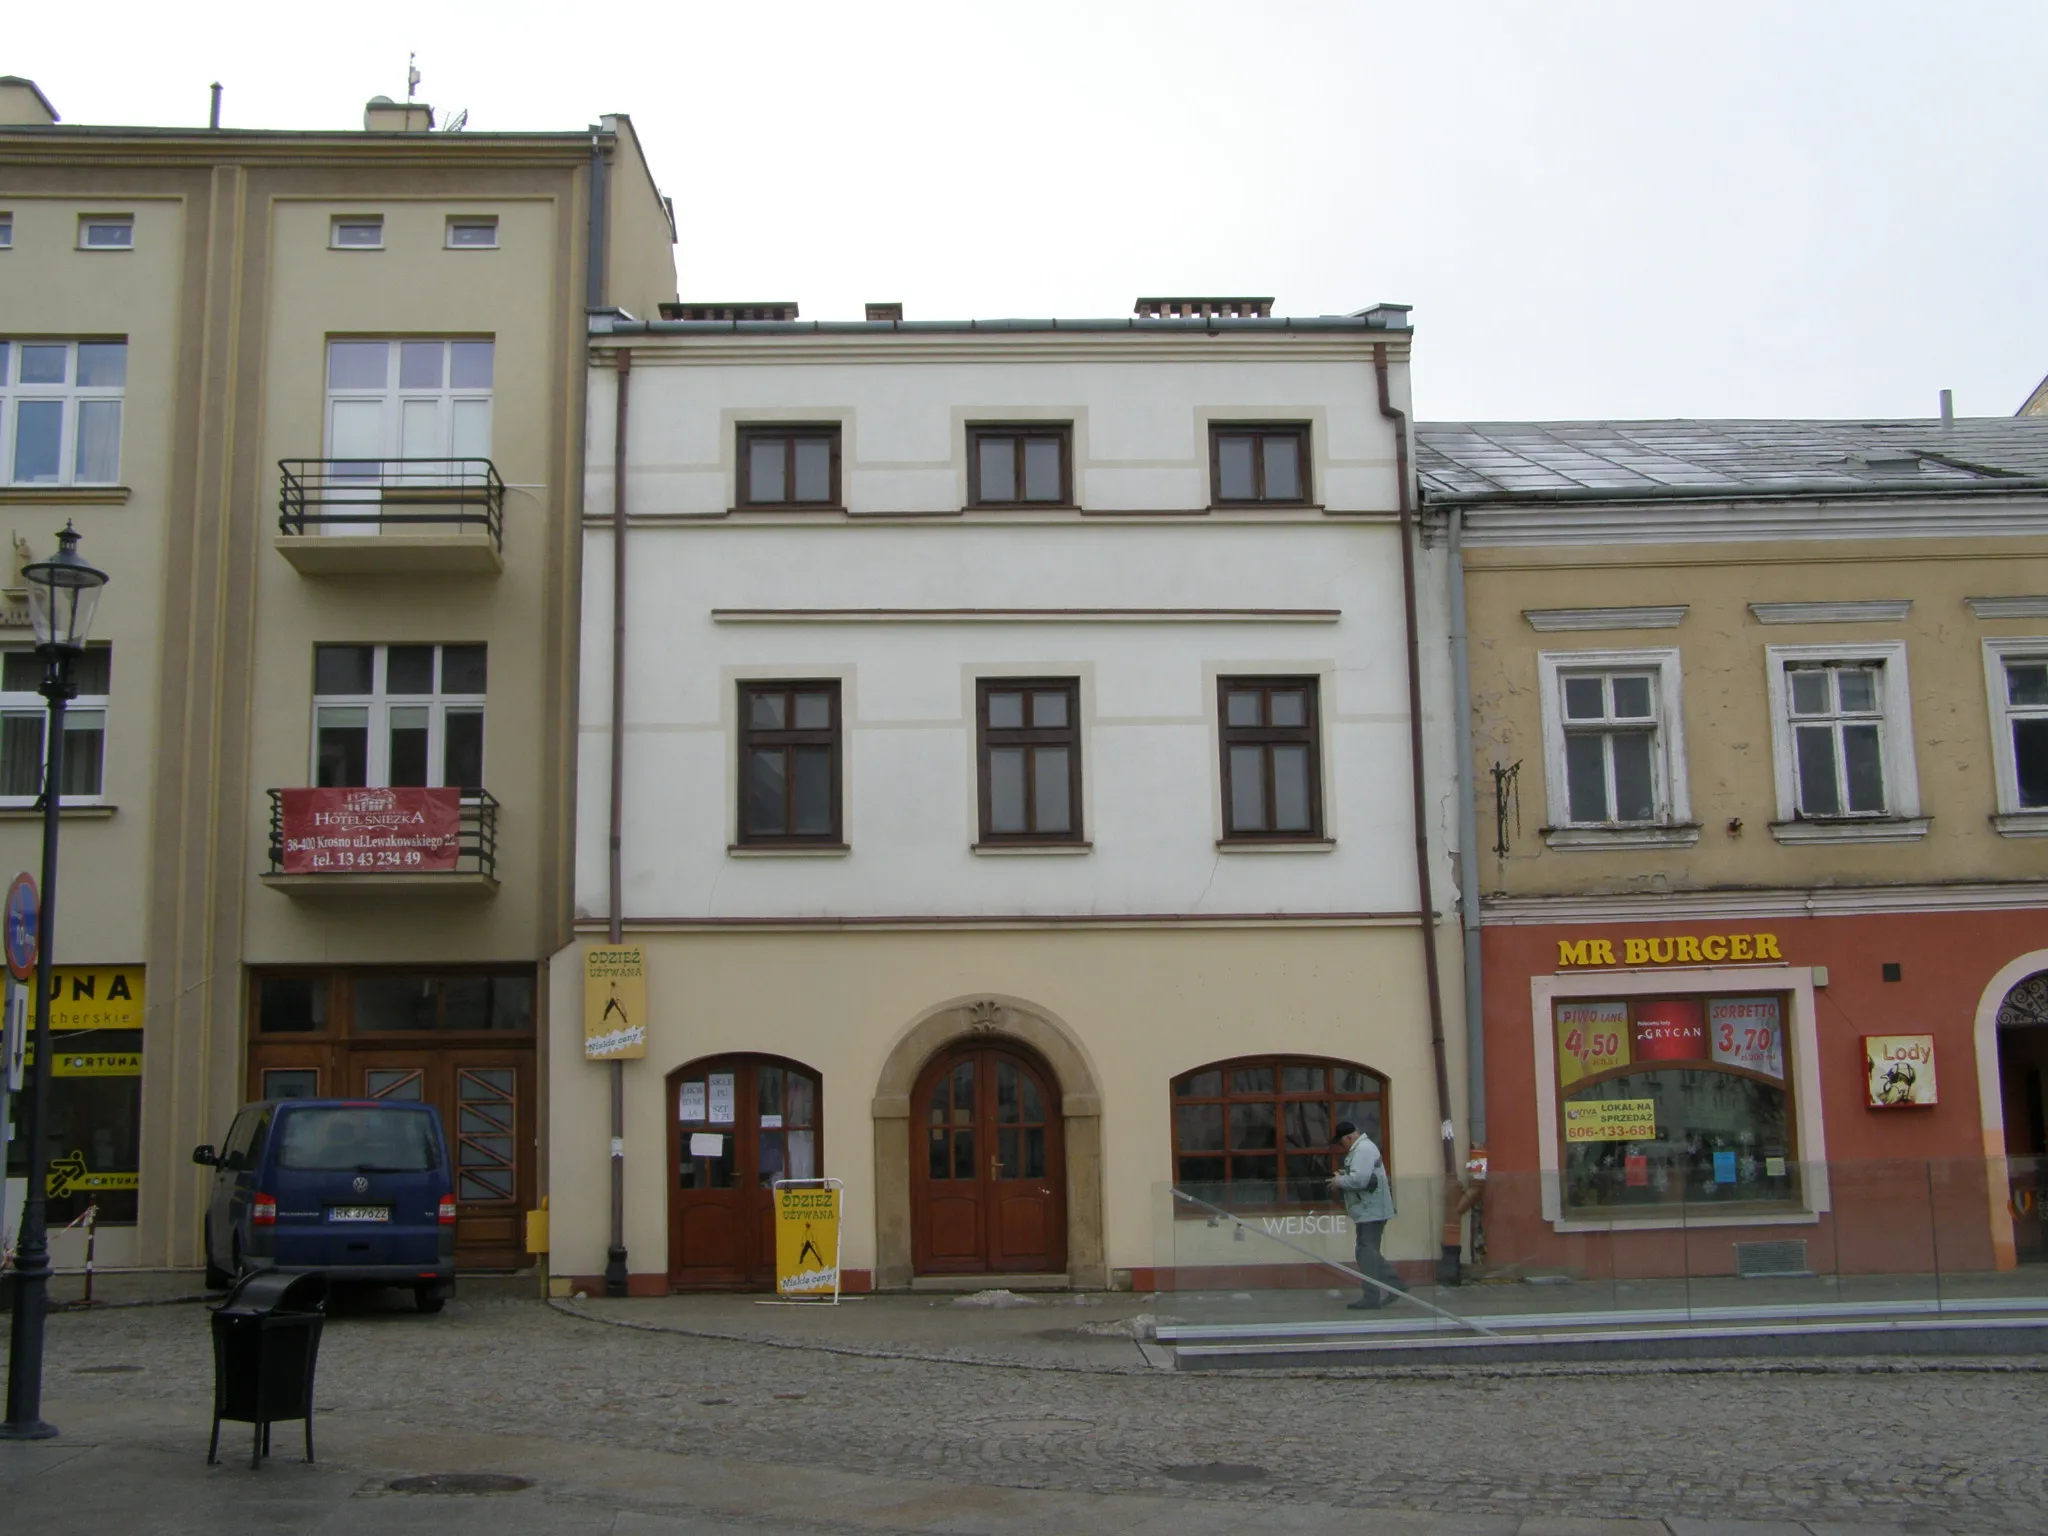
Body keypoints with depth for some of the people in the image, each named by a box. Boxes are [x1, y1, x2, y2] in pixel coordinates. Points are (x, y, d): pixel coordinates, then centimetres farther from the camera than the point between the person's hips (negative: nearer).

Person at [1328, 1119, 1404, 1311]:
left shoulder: (1363, 1149, -17)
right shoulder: (1359, 1149, 17)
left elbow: (1359, 1179, -28)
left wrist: (1339, 1182, -13)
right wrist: (1341, 1181, 5)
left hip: (1371, 1212, -11)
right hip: (1367, 1211, 11)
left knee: (1367, 1253, -5)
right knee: (1369, 1253, 15)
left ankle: (1371, 1297, 0)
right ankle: (1394, 1284, 19)